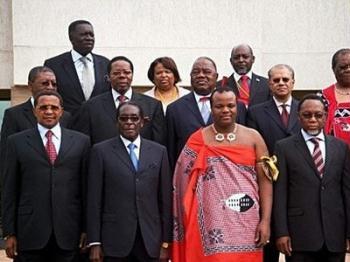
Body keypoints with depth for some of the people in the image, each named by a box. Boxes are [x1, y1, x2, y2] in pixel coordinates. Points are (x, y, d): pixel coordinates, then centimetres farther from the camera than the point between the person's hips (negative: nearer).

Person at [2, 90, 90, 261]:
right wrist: (9, 233, 0)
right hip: (30, 233, -1)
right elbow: (9, 190, 4)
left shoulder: (81, 141, 7)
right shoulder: (17, 142, 5)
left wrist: (87, 229, 3)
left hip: (68, 234, 1)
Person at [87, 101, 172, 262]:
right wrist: (95, 243, -4)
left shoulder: (159, 151, 7)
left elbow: (165, 198, 6)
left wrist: (166, 242, 3)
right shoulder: (101, 151, 1)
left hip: (150, 240, 2)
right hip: (115, 240, -2)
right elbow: (94, 199, 0)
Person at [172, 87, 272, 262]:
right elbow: (185, 182, 4)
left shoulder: (253, 138, 4)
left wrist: (266, 220, -5)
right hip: (210, 226, -1)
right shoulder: (197, 140, 2)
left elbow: (264, 180, 2)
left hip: (246, 225, 1)